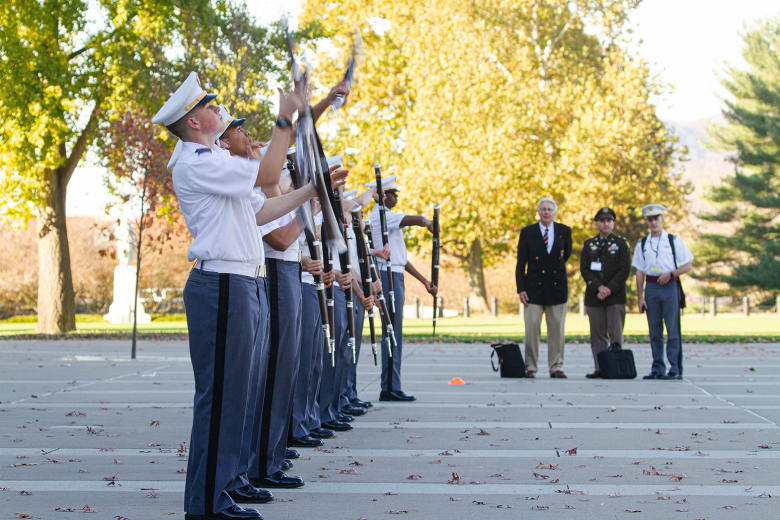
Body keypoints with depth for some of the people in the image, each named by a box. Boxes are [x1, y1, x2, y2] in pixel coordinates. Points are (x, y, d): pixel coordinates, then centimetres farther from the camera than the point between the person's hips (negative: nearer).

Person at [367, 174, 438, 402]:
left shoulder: (384, 217, 21)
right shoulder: (382, 215, -10)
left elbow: (401, 257, 23)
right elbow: (415, 219, -24)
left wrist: (425, 281, 22)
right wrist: (428, 222, 1)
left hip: (393, 275, 10)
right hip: (389, 275, -10)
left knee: (393, 333, 11)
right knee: (392, 333, -9)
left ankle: (391, 388, 14)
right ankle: (390, 388, -7)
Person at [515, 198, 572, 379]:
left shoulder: (564, 231, 5)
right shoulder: (527, 232, 2)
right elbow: (520, 263, 1)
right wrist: (521, 288, -6)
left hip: (557, 287, 2)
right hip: (534, 287, -1)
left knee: (557, 329, 3)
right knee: (532, 328, -4)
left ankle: (556, 367, 9)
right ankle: (530, 367, 4)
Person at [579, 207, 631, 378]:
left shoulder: (621, 243, 7)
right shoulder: (588, 244, 13)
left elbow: (625, 269, -2)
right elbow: (584, 269, 4)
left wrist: (610, 289, -12)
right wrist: (598, 287, -10)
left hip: (616, 295, -2)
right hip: (593, 297, 2)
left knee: (615, 334, -5)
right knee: (598, 334, 2)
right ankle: (600, 368, 3)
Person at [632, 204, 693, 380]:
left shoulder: (673, 240, 3)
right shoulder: (642, 243, 11)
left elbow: (687, 266, 3)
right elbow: (639, 272, 10)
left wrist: (670, 274, -13)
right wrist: (640, 297, 3)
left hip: (669, 286, -3)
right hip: (651, 287, 3)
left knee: (672, 330, -6)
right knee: (654, 331, 5)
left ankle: (675, 369, -3)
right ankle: (657, 369, 11)